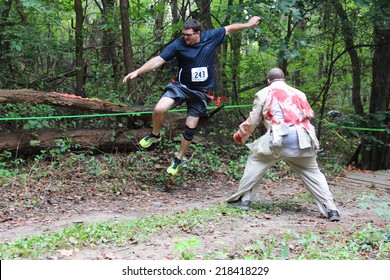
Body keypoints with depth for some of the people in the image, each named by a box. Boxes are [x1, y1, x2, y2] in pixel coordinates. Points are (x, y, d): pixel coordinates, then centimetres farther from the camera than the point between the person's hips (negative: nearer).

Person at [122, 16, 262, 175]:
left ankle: (178, 160, 25)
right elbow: (158, 60, -17)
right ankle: (154, 135, 6)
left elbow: (229, 28, 8)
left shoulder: (211, 37, -8)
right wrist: (137, 72, -25)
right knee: (159, 109, -25)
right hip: (181, 86, -1)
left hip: (201, 92, 1)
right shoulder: (178, 44, -14)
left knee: (190, 128, 5)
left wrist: (248, 25, 15)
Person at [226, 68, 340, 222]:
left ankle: (243, 200, 15)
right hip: (302, 139, 3)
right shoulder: (299, 93, 24)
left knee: (255, 162, 17)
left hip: (279, 139, -3)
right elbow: (309, 115, 21)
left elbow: (252, 121, 18)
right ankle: (331, 209, 7)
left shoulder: (264, 93, 16)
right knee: (313, 173, 14)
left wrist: (240, 135, 34)